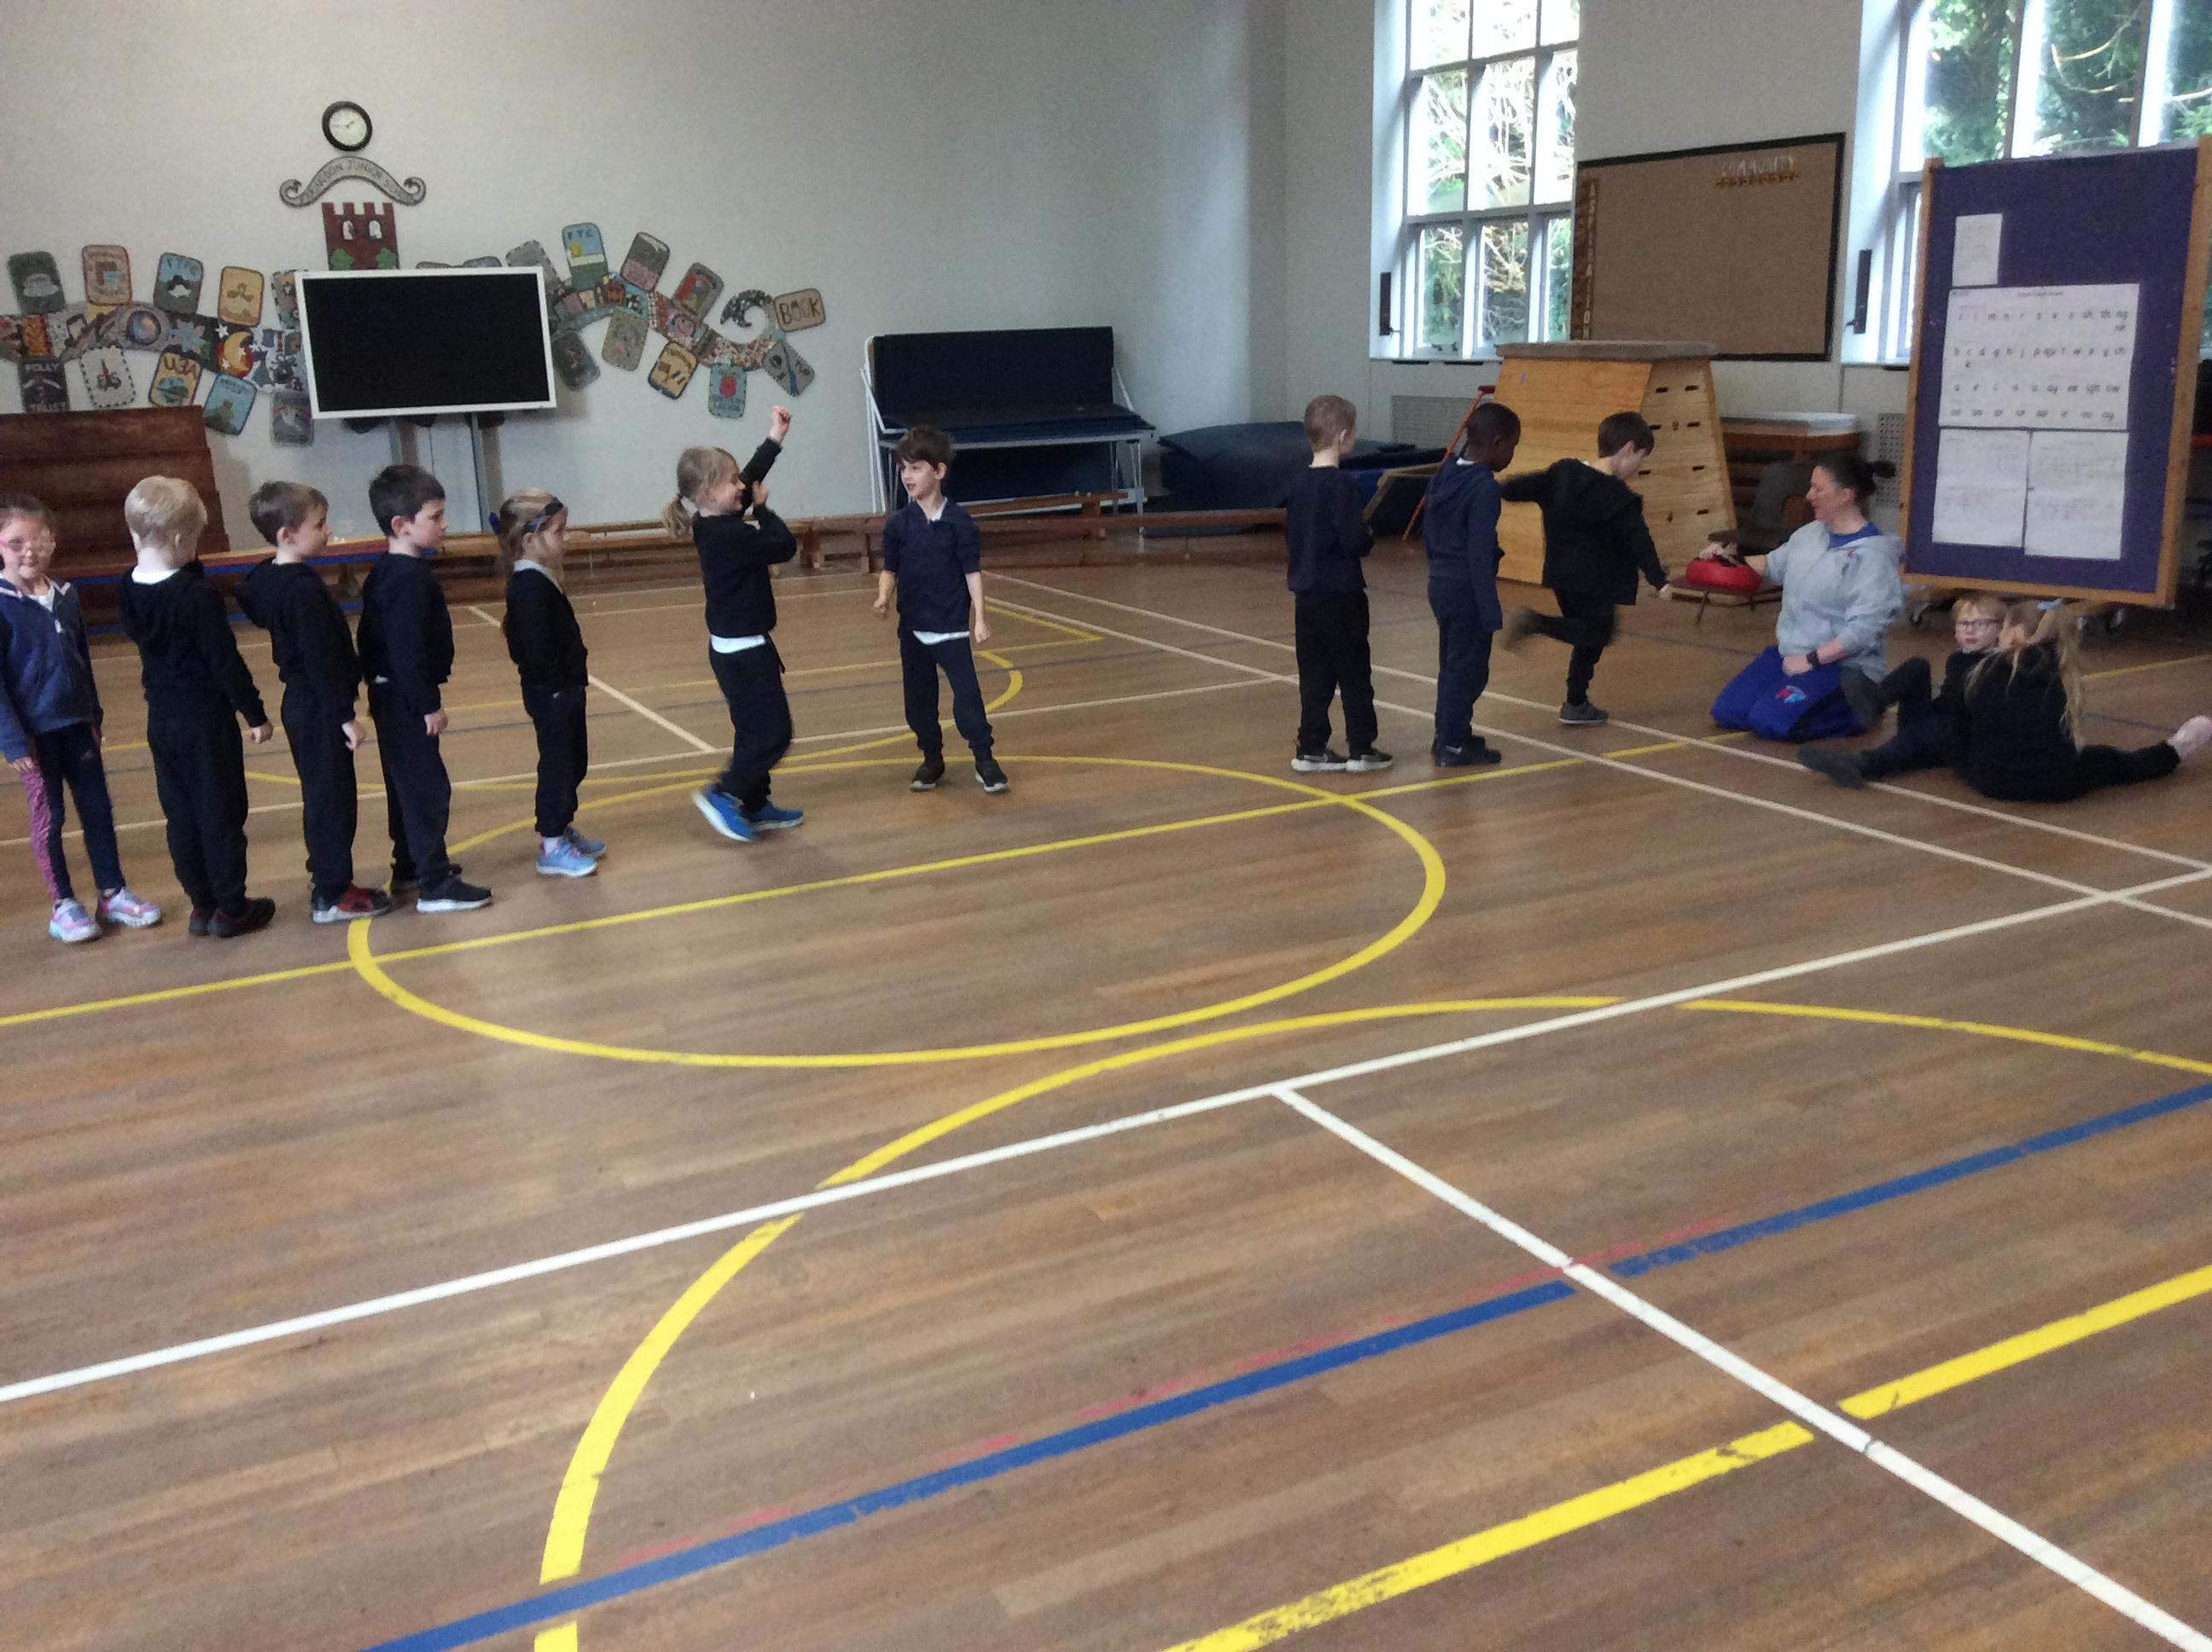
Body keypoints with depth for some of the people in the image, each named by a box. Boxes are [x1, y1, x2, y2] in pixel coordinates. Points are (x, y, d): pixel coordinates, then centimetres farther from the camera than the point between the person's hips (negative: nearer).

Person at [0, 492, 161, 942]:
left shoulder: (65, 595, 2)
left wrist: (93, 714, 15)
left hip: (77, 724, 5)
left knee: (99, 809, 10)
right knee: (48, 816, 6)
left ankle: (113, 893, 22)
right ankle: (63, 906, 16)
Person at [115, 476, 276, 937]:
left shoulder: (128, 592, -1)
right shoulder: (198, 595, -20)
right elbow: (226, 661, -17)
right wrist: (254, 713, -7)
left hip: (162, 720, 6)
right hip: (207, 719, -6)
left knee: (181, 815, 13)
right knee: (221, 813, 3)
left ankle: (201, 905, 20)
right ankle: (230, 907, 10)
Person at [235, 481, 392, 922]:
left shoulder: (267, 579, 7)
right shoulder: (303, 588, -22)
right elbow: (321, 658, -23)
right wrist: (345, 715, -20)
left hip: (301, 704, 10)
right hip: (319, 709, -10)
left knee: (321, 795, 19)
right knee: (333, 797, -2)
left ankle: (324, 878, 31)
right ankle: (331, 895, 5)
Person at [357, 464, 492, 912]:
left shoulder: (384, 572, 10)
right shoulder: (410, 579, -21)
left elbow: (375, 638, 17)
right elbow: (409, 651, -25)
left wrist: (376, 688, 23)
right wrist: (429, 704, -21)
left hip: (390, 694, 11)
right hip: (408, 699, -10)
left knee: (407, 785, 19)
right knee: (428, 789, -8)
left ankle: (409, 867, 30)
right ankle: (435, 886, -7)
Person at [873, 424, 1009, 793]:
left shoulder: (958, 522, -7)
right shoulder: (897, 523, 0)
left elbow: (972, 571, -5)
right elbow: (890, 569, 5)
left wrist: (980, 618, -8)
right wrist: (884, 596, -15)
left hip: (952, 627, -3)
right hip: (912, 628, 4)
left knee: (967, 694, -6)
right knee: (918, 699, 10)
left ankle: (984, 759, 5)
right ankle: (932, 759, 24)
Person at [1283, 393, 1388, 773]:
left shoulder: (1302, 484, 7)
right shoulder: (1341, 485, -16)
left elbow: (1289, 535, 15)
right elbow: (1355, 540, -21)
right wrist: (1370, 539, -1)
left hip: (1306, 592, 7)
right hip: (1340, 595, -7)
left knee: (1315, 675, 12)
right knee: (1354, 674, 3)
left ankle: (1310, 749, 14)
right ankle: (1362, 749, 9)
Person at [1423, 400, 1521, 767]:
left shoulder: (1444, 474, 7)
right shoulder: (1484, 488, -19)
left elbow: (1428, 530, 14)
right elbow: (1479, 554, -22)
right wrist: (1490, 611, -20)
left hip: (1440, 582, 9)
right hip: (1467, 588, -9)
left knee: (1452, 664, 18)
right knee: (1468, 668, 2)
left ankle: (1448, 736, 27)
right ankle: (1453, 745, 7)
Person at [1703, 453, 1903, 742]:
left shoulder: (1873, 554, -19)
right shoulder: (1812, 532, 5)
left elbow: (1863, 629, -24)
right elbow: (1775, 565, 25)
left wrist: (1812, 660, -23)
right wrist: (1734, 561, 10)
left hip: (1843, 665, -8)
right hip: (1789, 652, 8)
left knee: (1771, 722, -26)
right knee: (1727, 712, -2)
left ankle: (1857, 707, -1)